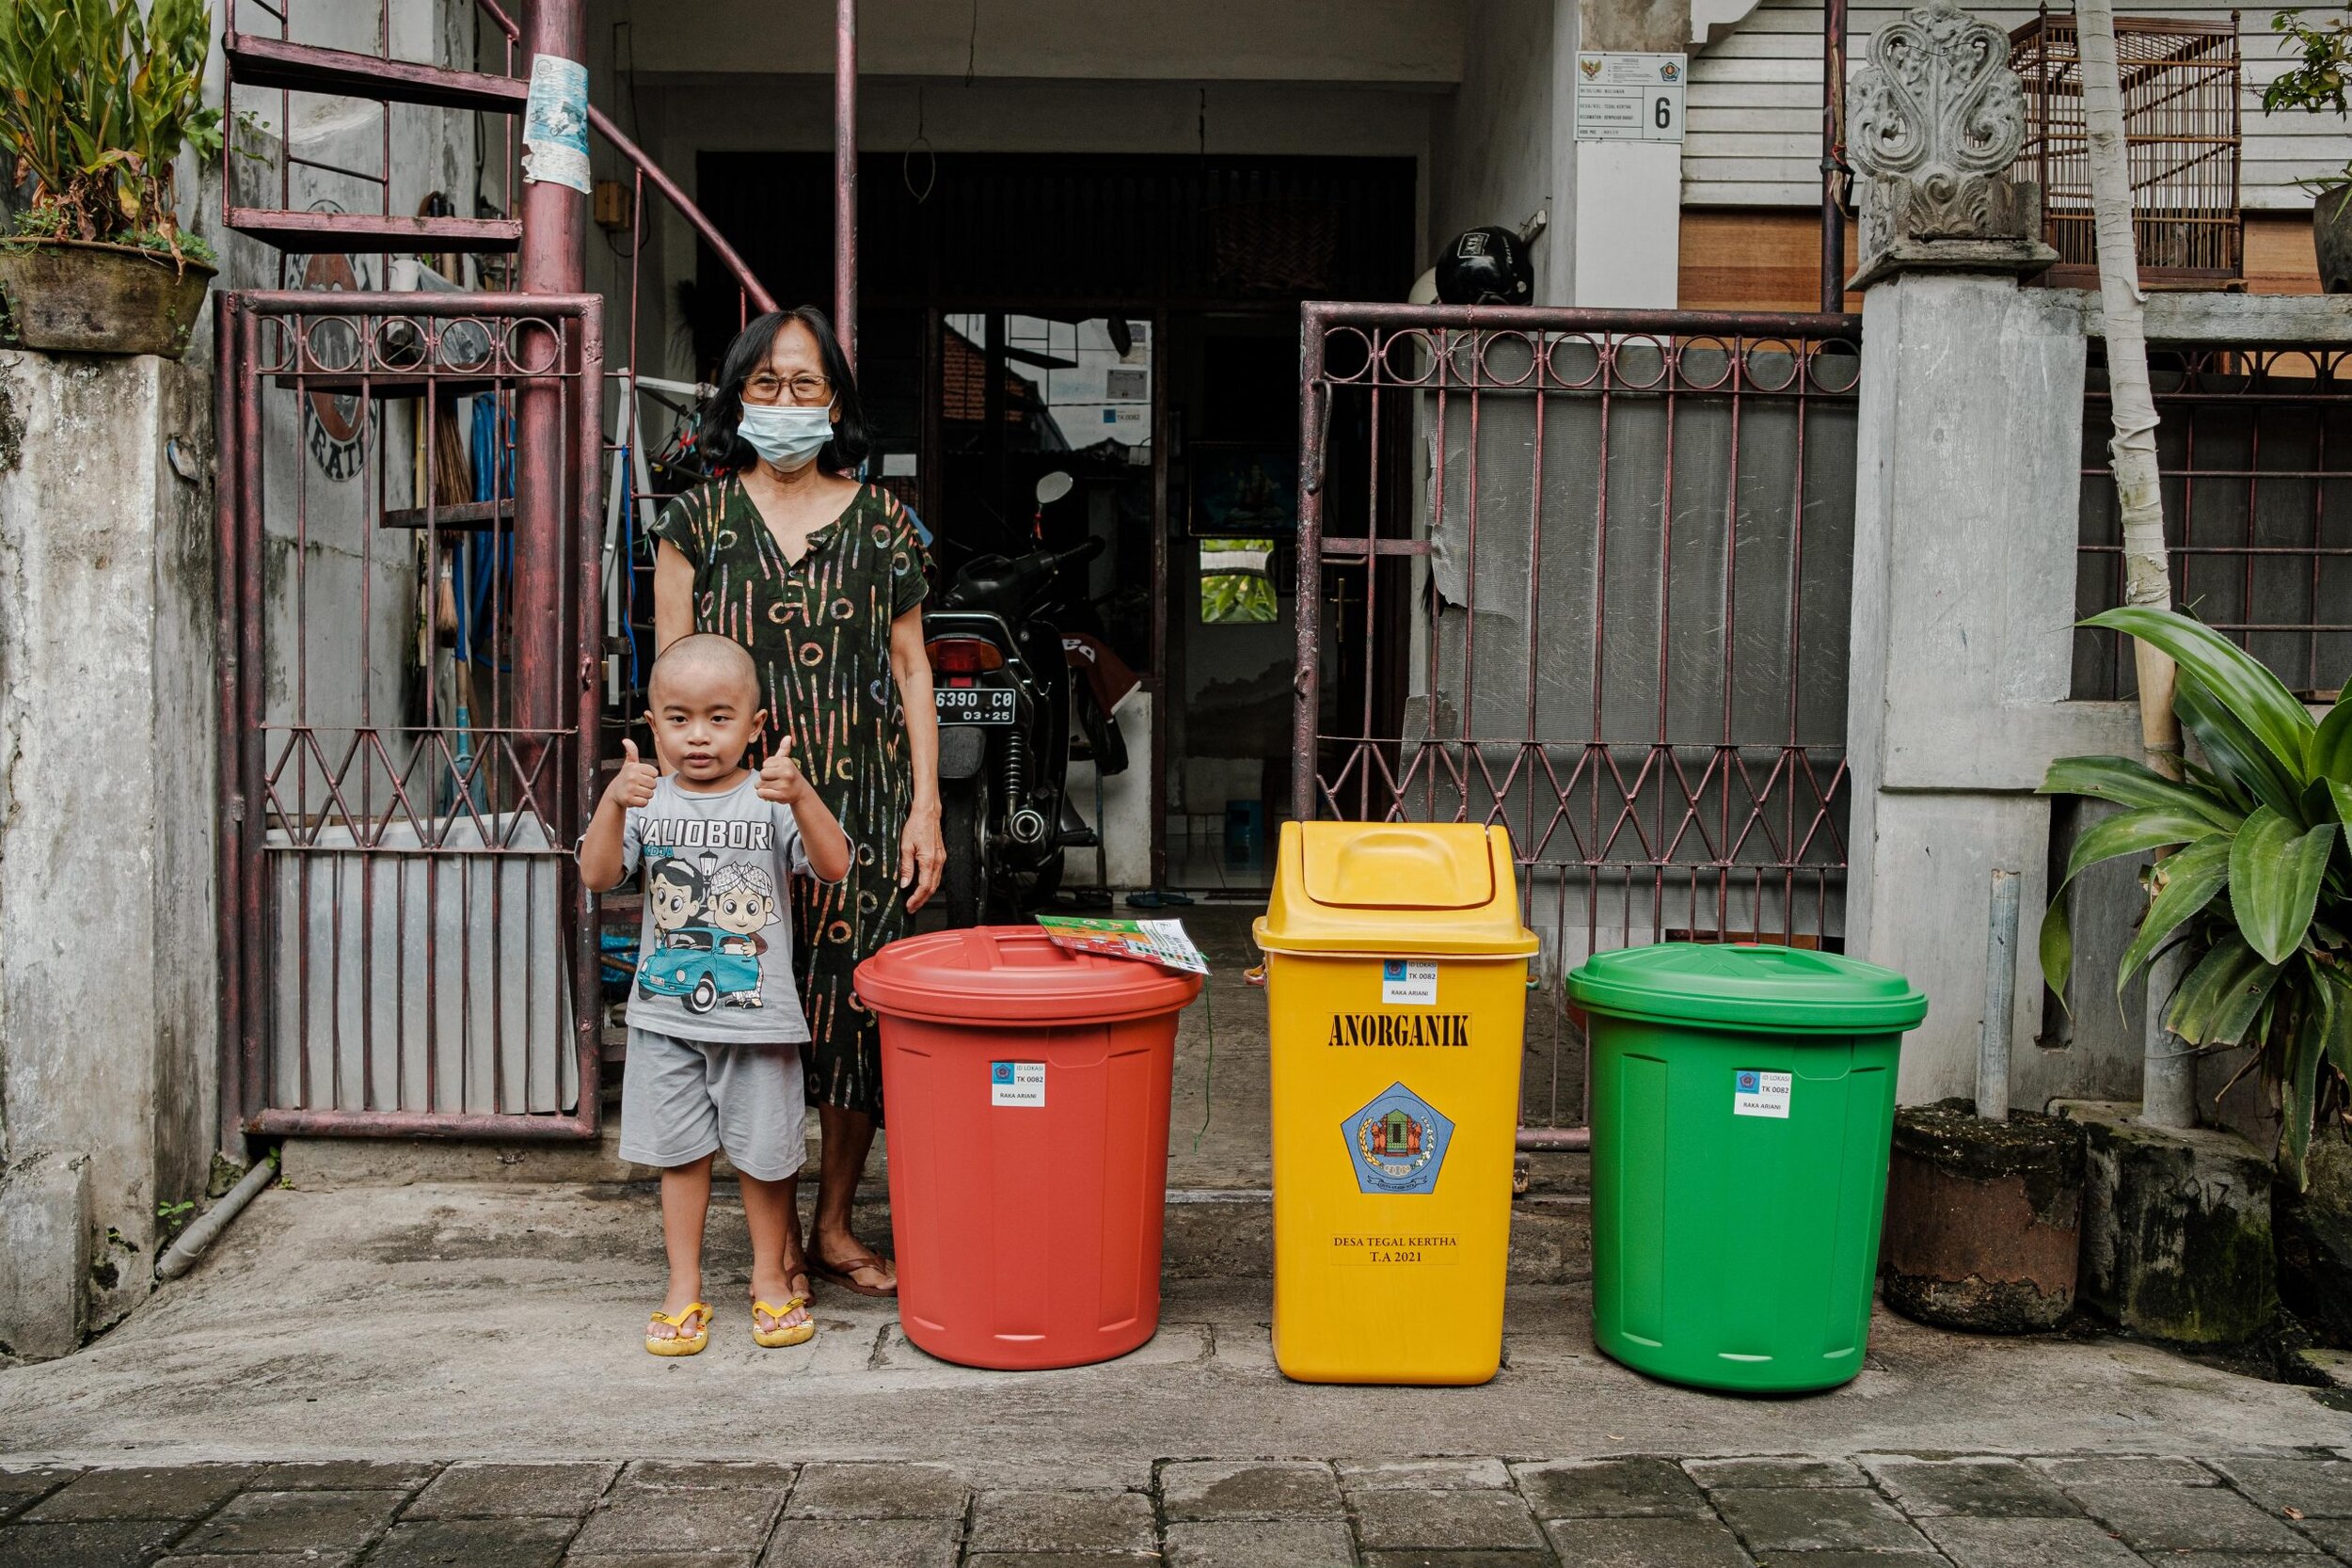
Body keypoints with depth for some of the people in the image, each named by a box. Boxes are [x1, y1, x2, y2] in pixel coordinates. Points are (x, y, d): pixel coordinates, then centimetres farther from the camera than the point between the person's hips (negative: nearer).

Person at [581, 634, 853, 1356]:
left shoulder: (771, 799, -5)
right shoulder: (647, 800, -1)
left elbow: (834, 866, -16)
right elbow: (597, 874, -11)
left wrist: (800, 796, -31)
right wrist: (613, 802, -27)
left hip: (757, 1016, -1)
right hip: (666, 1014, 2)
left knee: (764, 1153, 9)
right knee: (680, 1152, 11)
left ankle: (770, 1276, 28)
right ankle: (685, 1289, 24)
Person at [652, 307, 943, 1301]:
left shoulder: (881, 520, 8)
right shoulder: (697, 520, 5)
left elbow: (910, 669, 7)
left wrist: (925, 808, 1)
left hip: (862, 803, 1)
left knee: (856, 1007, 3)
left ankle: (835, 1224, 19)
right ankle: (775, 1235, 16)